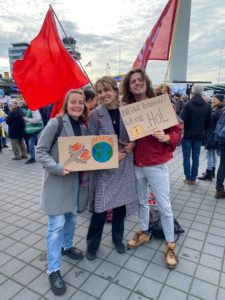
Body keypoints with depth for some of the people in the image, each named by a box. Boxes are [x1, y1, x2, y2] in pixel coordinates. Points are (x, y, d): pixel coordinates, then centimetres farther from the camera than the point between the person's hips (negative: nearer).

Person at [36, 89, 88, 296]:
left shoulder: (82, 128, 7)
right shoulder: (55, 123, -14)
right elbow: (40, 152, -14)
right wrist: (58, 168, -26)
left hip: (74, 179, 7)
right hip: (56, 181, -6)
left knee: (72, 217, 20)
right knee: (56, 225, -2)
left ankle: (67, 246, 45)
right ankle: (53, 270, 13)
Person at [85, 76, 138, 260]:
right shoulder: (95, 114, -5)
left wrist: (131, 145, -13)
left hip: (124, 166, 3)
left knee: (121, 204, 13)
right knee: (100, 208, 0)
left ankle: (118, 239, 38)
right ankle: (92, 245, 24)